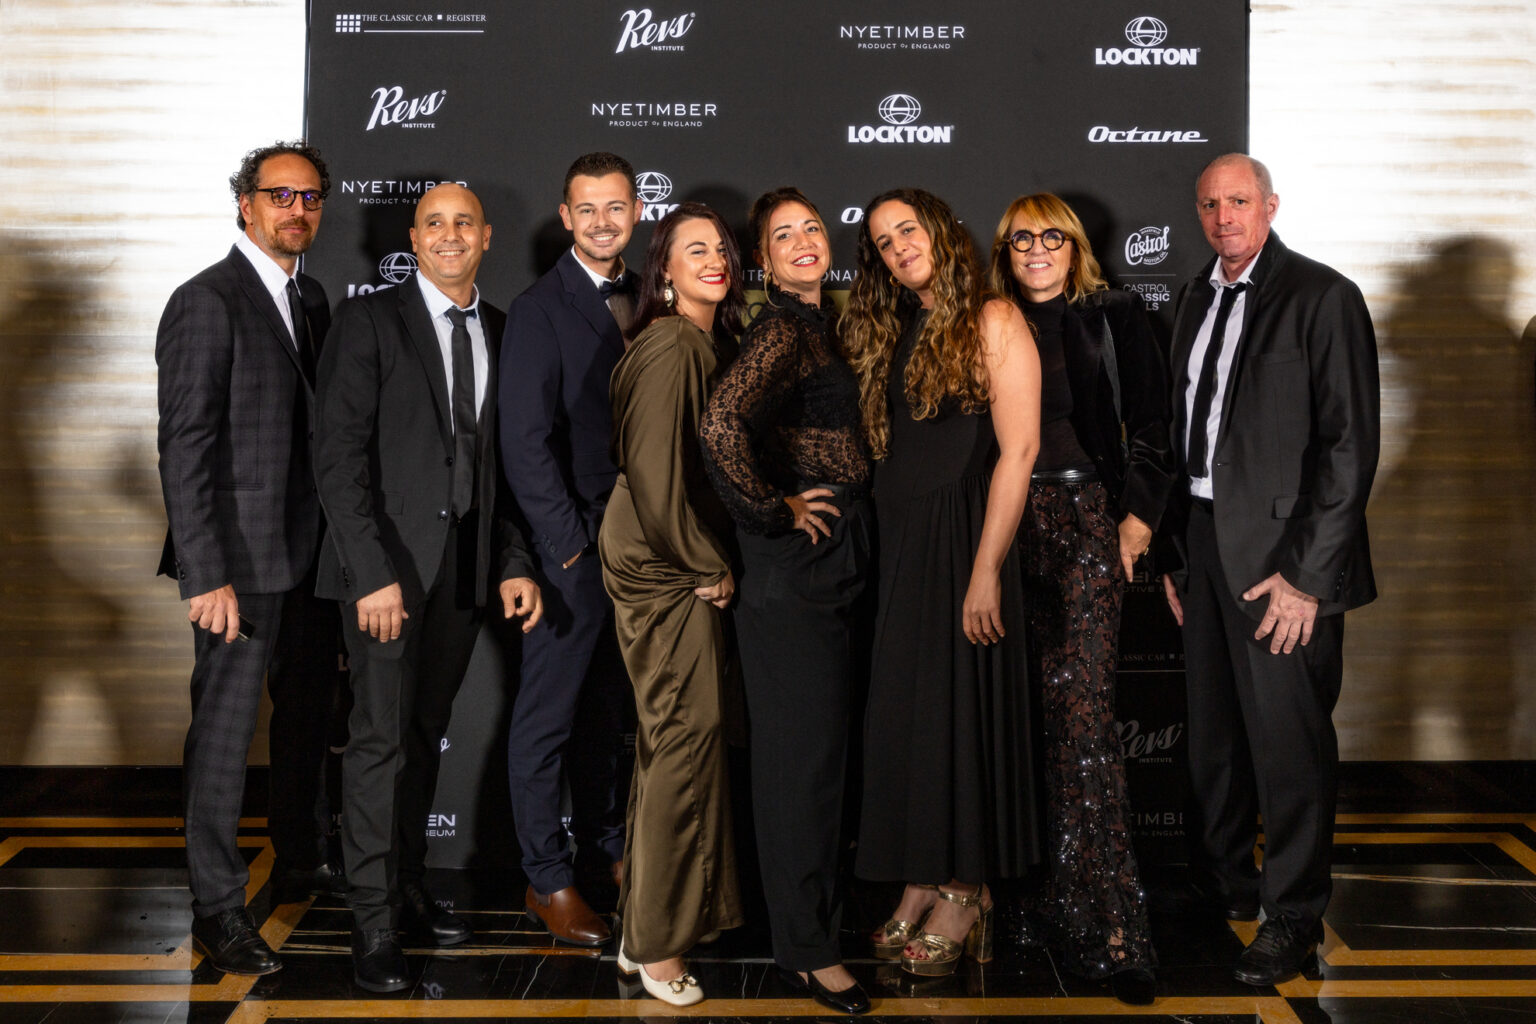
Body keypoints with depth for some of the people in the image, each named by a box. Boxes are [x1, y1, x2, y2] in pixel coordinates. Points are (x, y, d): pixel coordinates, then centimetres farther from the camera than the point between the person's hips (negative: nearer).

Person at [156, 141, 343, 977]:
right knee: (224, 727, -1)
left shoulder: (312, 300, 12)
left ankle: (299, 862, 37)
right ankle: (217, 910, 9)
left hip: (312, 554, 8)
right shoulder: (207, 303, -12)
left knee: (308, 714, 19)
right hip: (243, 560, -8)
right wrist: (207, 574, -21)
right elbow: (184, 448, -16)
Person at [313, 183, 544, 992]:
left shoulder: (502, 333, 11)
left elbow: (503, 462, 13)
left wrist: (514, 562, 3)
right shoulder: (369, 321, -4)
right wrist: (373, 571, -17)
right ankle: (373, 919, 3)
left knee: (427, 733, 13)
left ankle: (408, 884, 25)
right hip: (387, 561, -5)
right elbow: (339, 456, -10)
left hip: (465, 566, 5)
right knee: (381, 737, -4)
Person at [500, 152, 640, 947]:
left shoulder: (642, 301, 10)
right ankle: (546, 877, 12)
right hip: (573, 546, -6)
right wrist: (573, 547, -14)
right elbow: (526, 442, -13)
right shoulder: (539, 309, -9)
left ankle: (602, 842, 32)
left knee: (609, 704, 17)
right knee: (548, 715, 2)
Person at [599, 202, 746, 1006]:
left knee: (675, 736, 13)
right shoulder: (669, 347, -16)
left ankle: (652, 923, 23)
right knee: (687, 735, -6)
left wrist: (715, 562, 11)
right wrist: (708, 567, -10)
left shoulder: (712, 343, 13)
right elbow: (654, 472, -19)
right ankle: (656, 941, 4)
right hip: (667, 574, -9)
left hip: (690, 566, 9)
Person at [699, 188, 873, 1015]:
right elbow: (722, 423, -31)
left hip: (836, 560, 9)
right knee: (801, 750, -2)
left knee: (822, 748, 18)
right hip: (792, 570, -9)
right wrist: (774, 510, -19)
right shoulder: (780, 331, -15)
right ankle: (805, 947, 7)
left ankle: (819, 909, 33)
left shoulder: (825, 322, 14)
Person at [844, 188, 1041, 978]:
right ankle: (920, 886, 19)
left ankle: (964, 895, 12)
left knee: (962, 707, 0)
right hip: (900, 542, 7)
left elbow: (1018, 450, -15)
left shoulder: (992, 322, -9)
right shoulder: (894, 332, 14)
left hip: (964, 537, -7)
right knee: (902, 710, 9)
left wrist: (986, 570, -20)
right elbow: (886, 448, 13)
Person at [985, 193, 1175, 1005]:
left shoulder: (1113, 319, 6)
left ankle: (1108, 925, -9)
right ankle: (1044, 886, 13)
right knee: (1029, 708, 3)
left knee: (1080, 710, -10)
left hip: (1088, 522, -3)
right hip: (1009, 525, 3)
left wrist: (1139, 514, -4)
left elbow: (1150, 424, 5)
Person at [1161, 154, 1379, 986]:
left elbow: (1351, 443, -13)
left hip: (1281, 553, -6)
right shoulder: (1197, 299, 13)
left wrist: (1306, 574, -16)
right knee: (1212, 728, 15)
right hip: (1203, 540, 7)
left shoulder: (1323, 298, -9)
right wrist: (1175, 549, 9)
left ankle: (1293, 915, 12)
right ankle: (1227, 881, 33)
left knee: (1288, 737, -1)